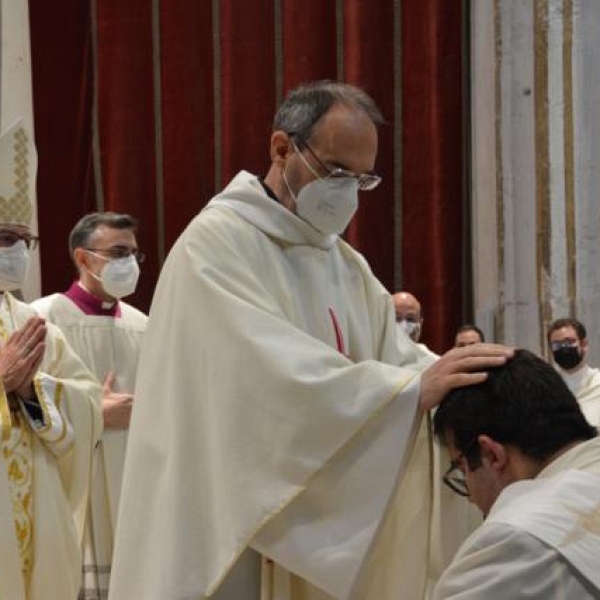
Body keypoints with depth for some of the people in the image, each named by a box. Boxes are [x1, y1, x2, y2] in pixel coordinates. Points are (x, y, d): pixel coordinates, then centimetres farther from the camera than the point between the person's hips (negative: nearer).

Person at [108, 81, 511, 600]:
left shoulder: (351, 269, 12)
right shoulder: (215, 244, -12)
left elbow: (383, 379, 3)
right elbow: (277, 375, -26)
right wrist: (414, 390, -31)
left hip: (326, 537, 7)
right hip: (230, 536, -7)